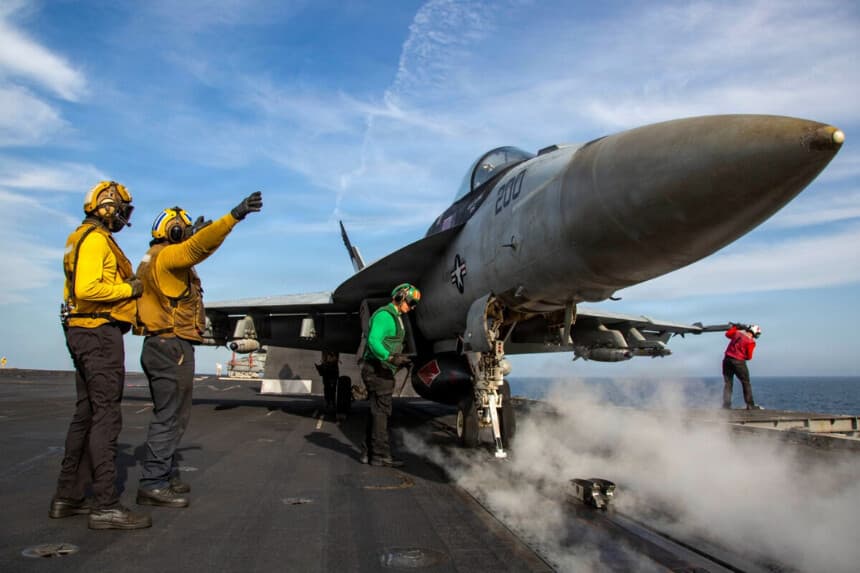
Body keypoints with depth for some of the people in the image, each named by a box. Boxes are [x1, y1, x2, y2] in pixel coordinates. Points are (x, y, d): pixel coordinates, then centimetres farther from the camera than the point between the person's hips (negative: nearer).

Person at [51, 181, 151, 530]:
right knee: (106, 416, -10)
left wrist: (126, 287, 9)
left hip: (86, 332, 11)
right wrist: (129, 288, -13)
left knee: (86, 414, 14)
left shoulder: (84, 239, 21)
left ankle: (68, 497, 21)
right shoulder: (96, 239, -12)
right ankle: (106, 506, -7)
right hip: (100, 333, -11)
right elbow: (87, 289, -24)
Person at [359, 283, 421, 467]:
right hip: (377, 370, -10)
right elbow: (373, 341, -24)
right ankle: (380, 455, -4)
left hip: (383, 371, 10)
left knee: (376, 411, 11)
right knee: (381, 411, -8)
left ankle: (369, 452, 16)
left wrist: (399, 360, 13)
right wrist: (390, 357, -35)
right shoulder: (384, 315, -12)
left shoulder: (394, 318, 21)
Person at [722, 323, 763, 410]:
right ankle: (750, 405, 10)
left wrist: (735, 327, 38)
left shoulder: (737, 333, 5)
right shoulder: (751, 342, -9)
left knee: (728, 384, 8)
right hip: (739, 362, -5)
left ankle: (726, 405, 3)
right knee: (746, 384, 8)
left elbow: (727, 334, 26)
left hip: (727, 359, 5)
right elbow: (749, 357, -7)